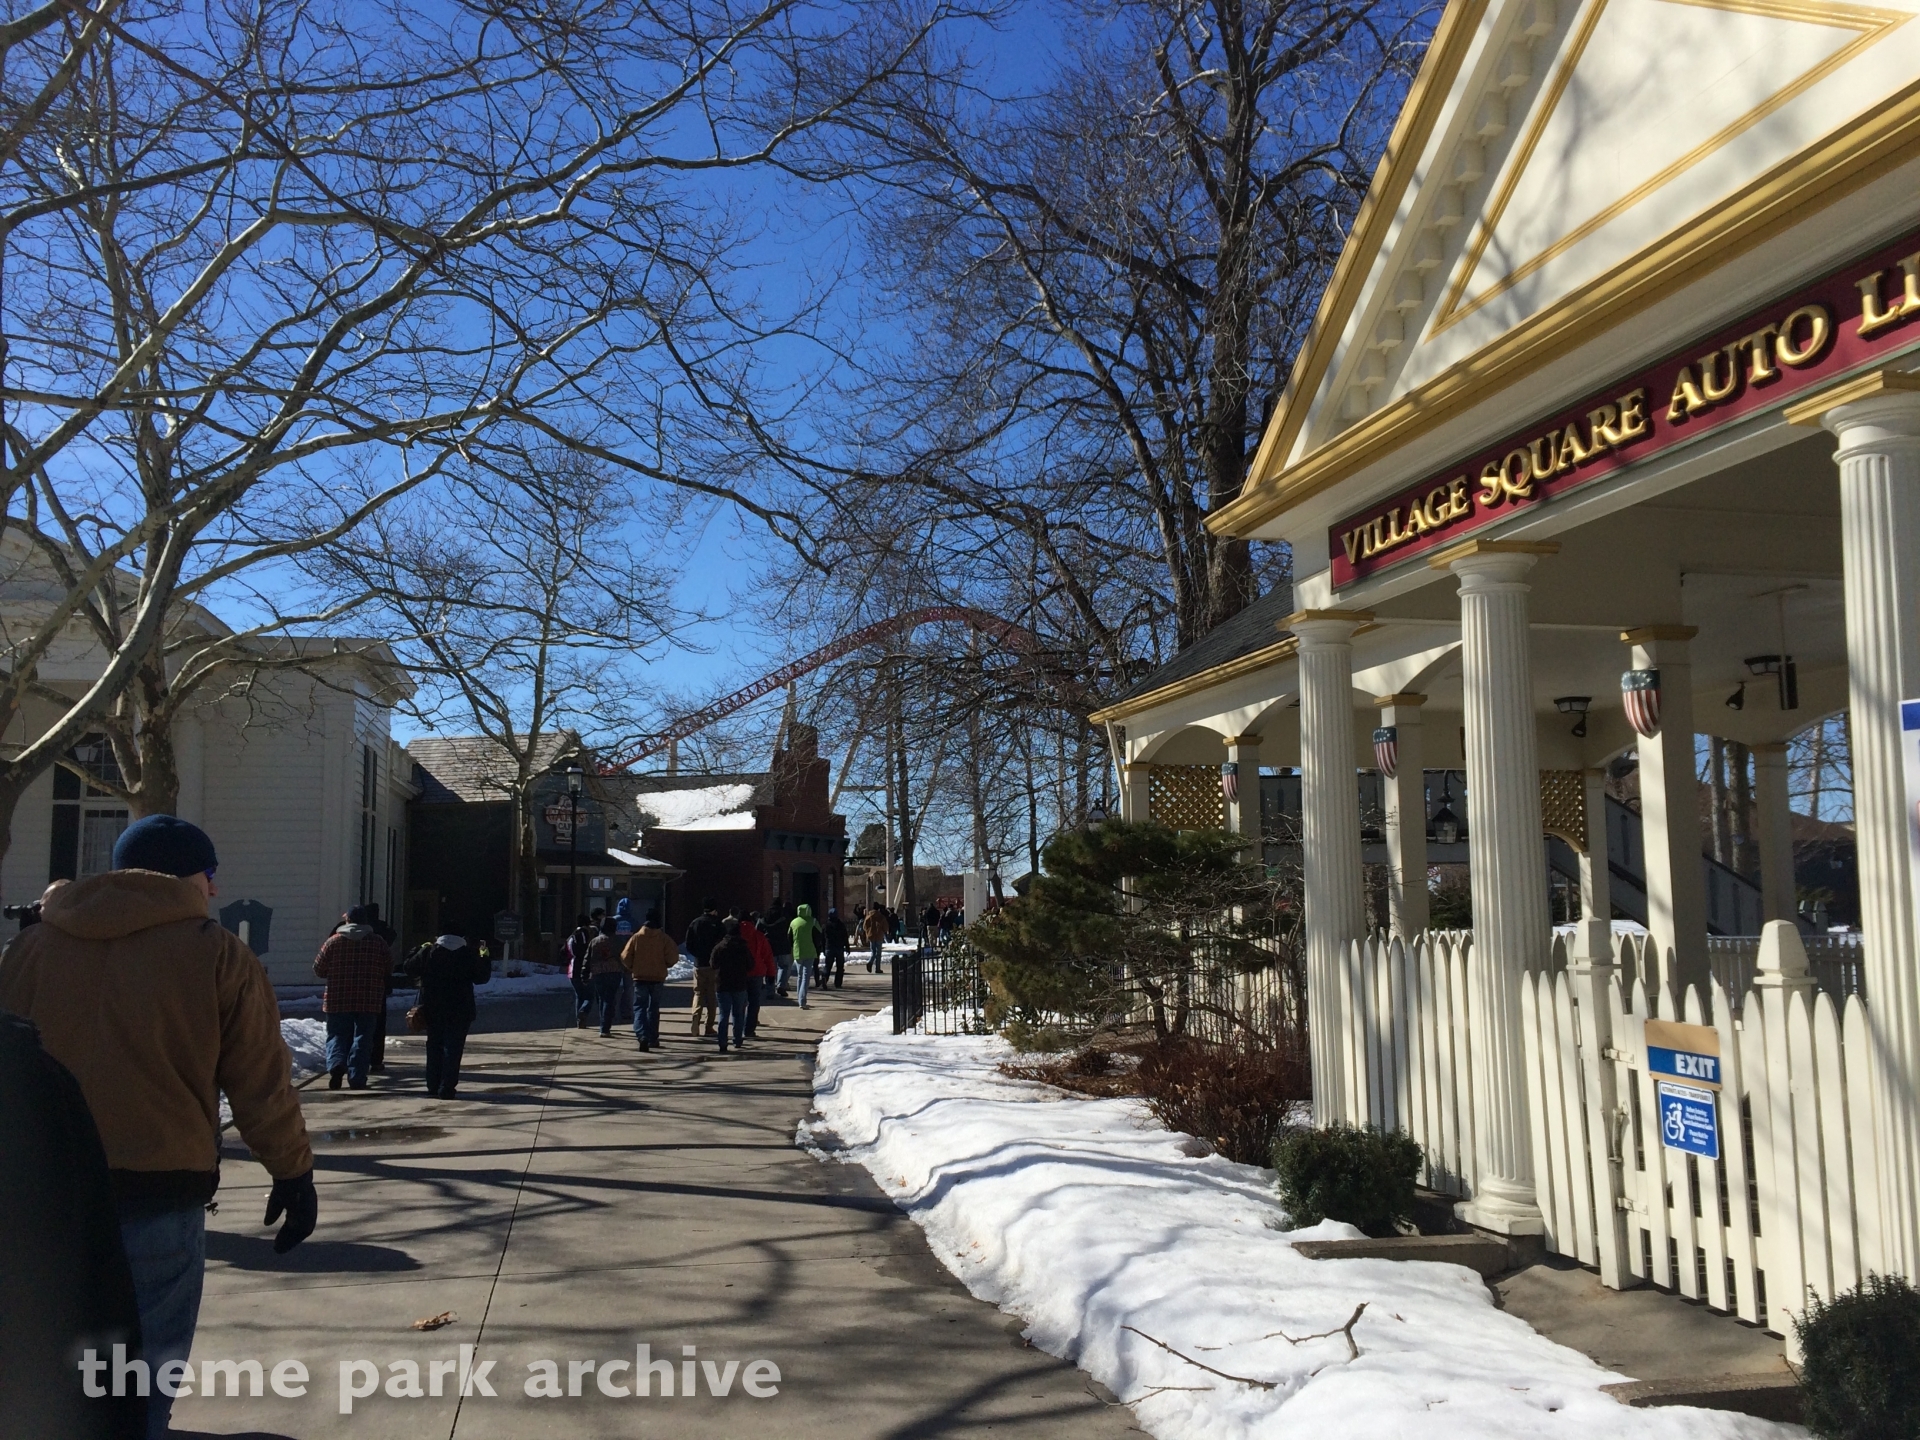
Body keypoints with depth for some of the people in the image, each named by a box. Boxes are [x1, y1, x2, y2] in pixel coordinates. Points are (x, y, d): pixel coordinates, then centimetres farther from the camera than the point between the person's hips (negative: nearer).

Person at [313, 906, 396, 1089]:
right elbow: (389, 971, 8)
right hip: (369, 1001, 0)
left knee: (337, 1036, 12)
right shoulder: (379, 943, 2)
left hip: (337, 1000, 0)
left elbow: (318, 969, 4)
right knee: (362, 1039, 5)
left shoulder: (333, 941, -1)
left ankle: (335, 1065, -13)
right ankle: (356, 1079, 1)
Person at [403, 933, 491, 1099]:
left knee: (434, 1048, 15)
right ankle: (446, 1089, -8)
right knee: (452, 1049, -1)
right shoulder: (469, 954, -7)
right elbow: (481, 977, -1)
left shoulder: (428, 952, -2)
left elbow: (410, 968, 9)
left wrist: (418, 950, 23)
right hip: (459, 1012, -3)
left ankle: (433, 1087, 18)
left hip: (432, 1011, 3)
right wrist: (484, 959, 15)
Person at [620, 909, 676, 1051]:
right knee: (653, 1009, 15)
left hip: (640, 977, -1)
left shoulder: (636, 937, -4)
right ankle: (653, 1039, 17)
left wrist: (632, 968, 15)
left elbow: (625, 957, -3)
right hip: (658, 978, 1)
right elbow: (672, 957, -10)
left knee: (639, 1008, 2)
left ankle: (642, 1035, -19)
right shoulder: (664, 938, -6)